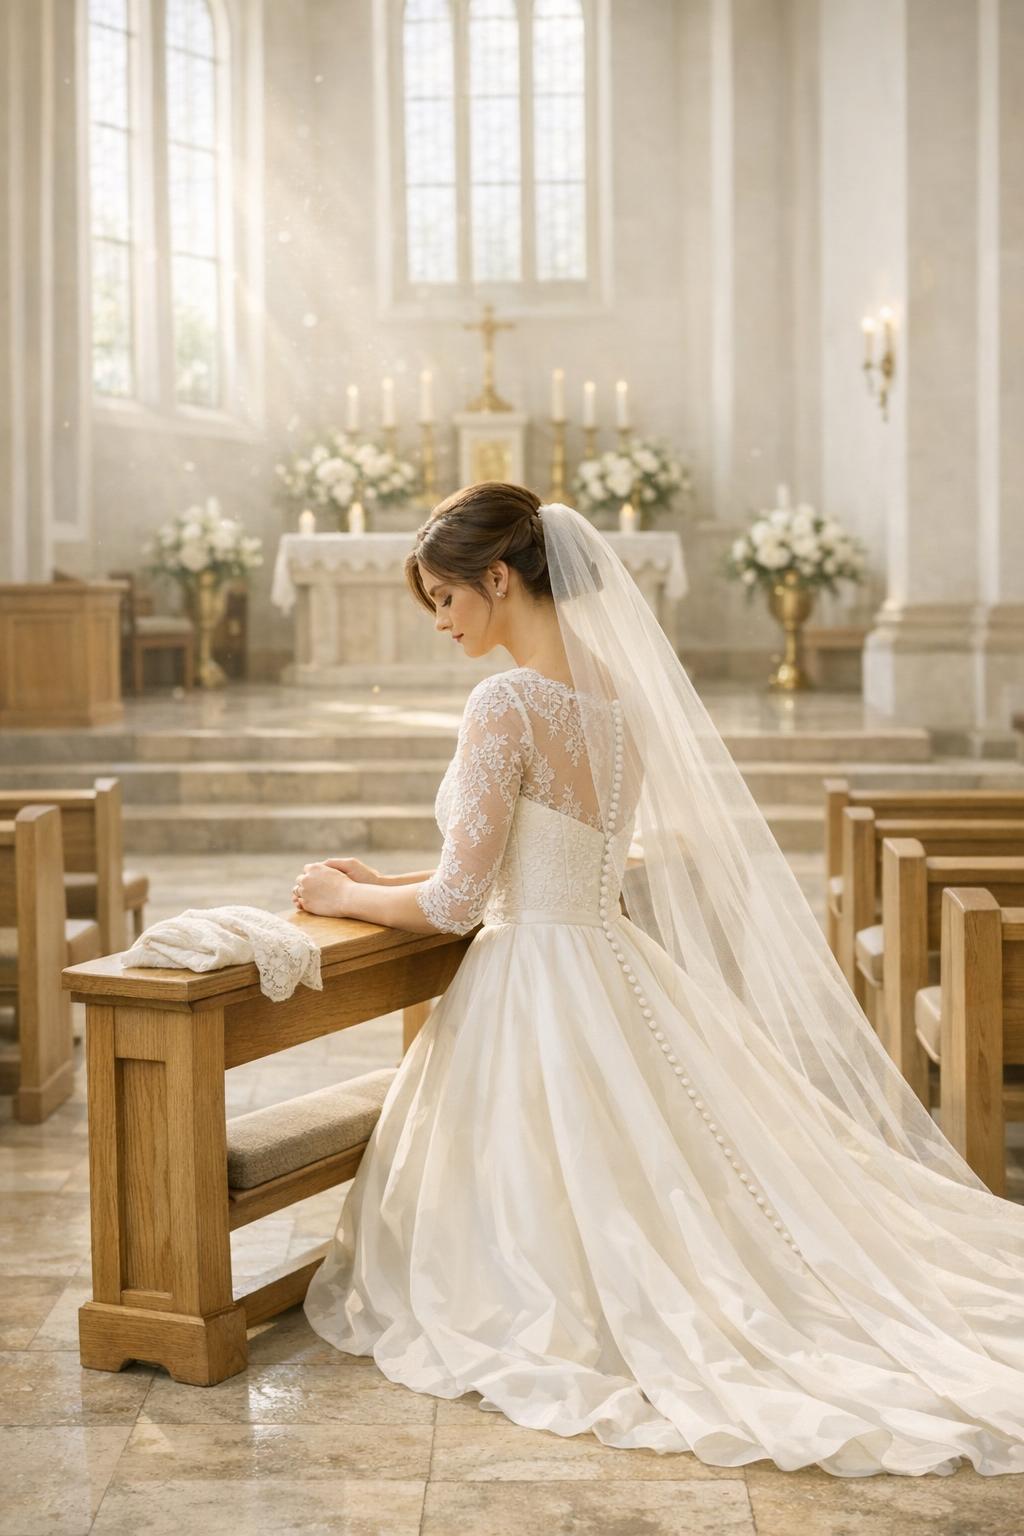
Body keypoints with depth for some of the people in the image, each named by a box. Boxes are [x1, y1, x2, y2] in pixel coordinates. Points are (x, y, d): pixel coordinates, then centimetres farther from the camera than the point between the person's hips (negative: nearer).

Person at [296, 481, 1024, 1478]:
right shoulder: (617, 691, 8)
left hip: (532, 991, -8)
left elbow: (457, 903, -18)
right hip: (615, 974, 8)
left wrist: (347, 898, 1)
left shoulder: (508, 704, -19)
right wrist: (387, 882, 19)